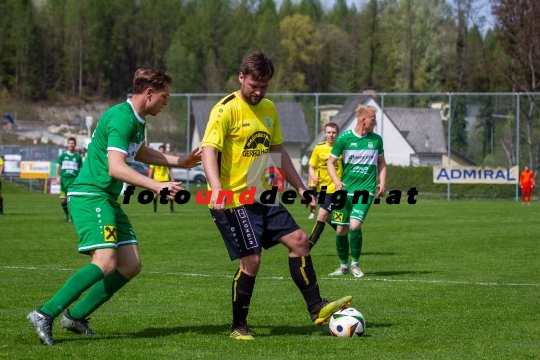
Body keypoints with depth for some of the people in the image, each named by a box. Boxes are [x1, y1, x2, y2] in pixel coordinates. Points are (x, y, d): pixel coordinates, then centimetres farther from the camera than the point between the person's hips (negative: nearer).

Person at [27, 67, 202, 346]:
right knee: (105, 262, -23)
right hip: (89, 196, -10)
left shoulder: (138, 121, 14)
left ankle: (75, 316, 8)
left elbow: (139, 153, 35)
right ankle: (45, 315, -20)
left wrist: (181, 162, 32)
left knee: (131, 265, 3)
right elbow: (116, 167, -27)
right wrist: (157, 186, -31)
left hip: (108, 199, 10)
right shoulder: (121, 118, -17)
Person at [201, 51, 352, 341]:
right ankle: (238, 327, 4)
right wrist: (217, 189, -37)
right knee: (251, 260, -11)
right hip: (234, 199, -8)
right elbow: (208, 150, -22)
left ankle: (316, 308, 8)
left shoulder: (268, 109, 12)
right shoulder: (226, 110, -12)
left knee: (299, 240, 1)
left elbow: (278, 151, 22)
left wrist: (300, 187, 18)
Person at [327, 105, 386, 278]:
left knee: (355, 225, -18)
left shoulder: (376, 139, 4)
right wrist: (337, 181, -14)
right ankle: (343, 265, 23)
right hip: (345, 189, 0)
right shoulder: (344, 138, -4)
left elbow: (381, 163, 18)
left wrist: (382, 182, 3)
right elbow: (331, 162, 2)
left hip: (366, 189, 0)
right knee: (341, 229, 3)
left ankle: (355, 263, 2)